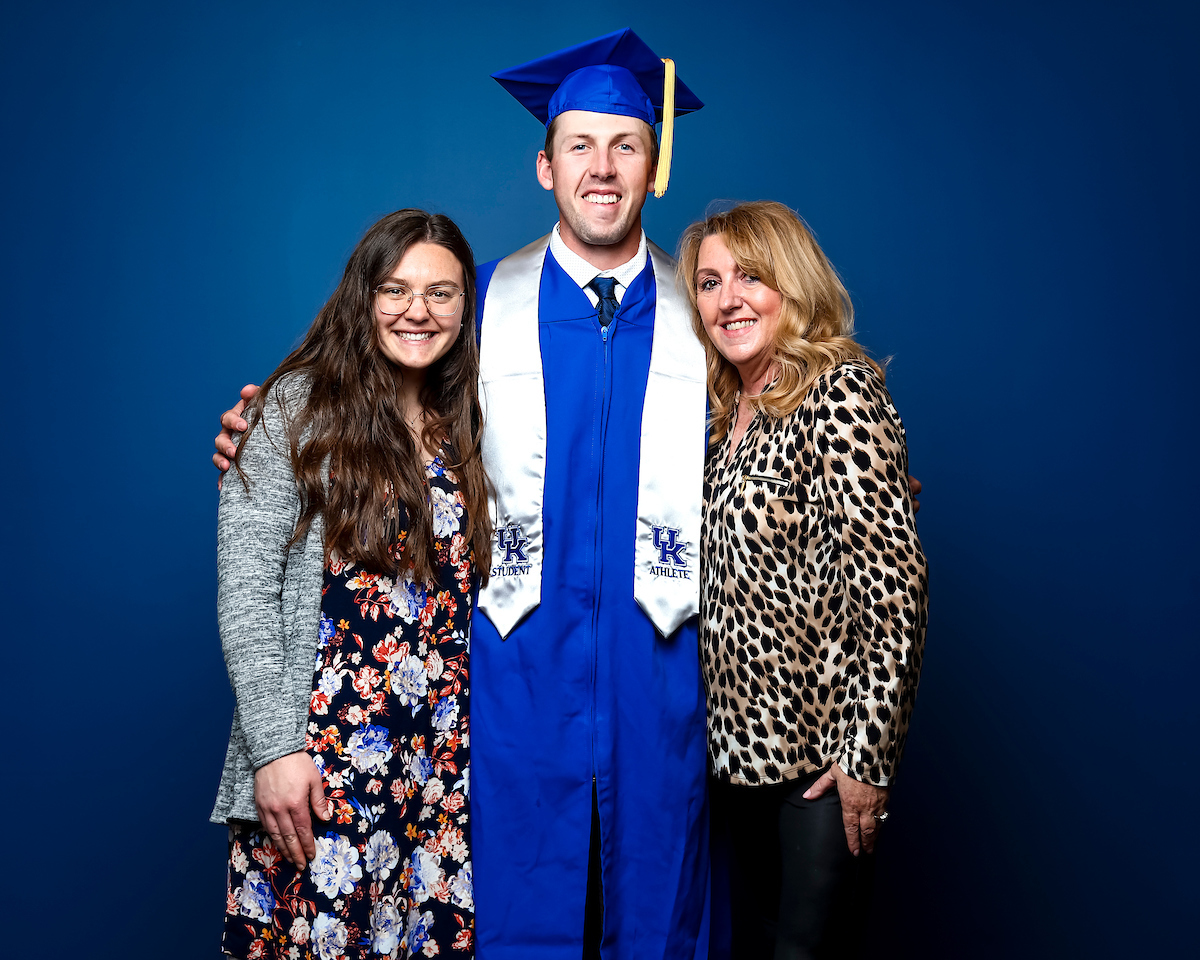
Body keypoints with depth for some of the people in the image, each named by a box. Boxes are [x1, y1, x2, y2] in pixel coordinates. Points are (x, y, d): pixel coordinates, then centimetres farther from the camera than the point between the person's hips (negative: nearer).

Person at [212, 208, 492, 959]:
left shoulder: (469, 426, 10)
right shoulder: (298, 407, -3)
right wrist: (274, 747, -13)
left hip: (447, 760, 4)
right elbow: (244, 593, -8)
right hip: (319, 760, -4)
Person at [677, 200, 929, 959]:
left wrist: (870, 758, -20)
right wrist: (720, 726, 9)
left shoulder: (841, 393, -15)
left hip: (822, 748, -7)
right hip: (739, 742, 7)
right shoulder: (728, 411, 9)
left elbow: (895, 584, -21)